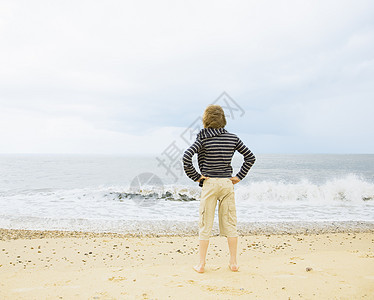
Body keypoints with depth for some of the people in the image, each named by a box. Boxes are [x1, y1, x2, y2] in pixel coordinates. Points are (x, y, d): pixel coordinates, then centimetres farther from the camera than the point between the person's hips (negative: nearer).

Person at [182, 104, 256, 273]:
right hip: (227, 183, 3)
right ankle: (233, 263, 18)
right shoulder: (232, 138, 3)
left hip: (210, 183, -3)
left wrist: (195, 177, -9)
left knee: (205, 225, 5)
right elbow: (250, 157, 7)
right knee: (230, 223, 11)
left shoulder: (203, 138, -8)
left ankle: (201, 264, 11)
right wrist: (239, 177, 8)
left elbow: (186, 157, -19)